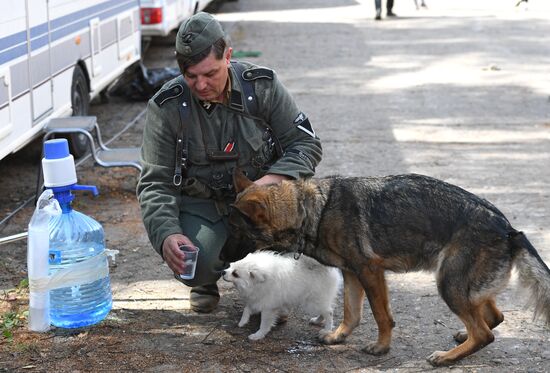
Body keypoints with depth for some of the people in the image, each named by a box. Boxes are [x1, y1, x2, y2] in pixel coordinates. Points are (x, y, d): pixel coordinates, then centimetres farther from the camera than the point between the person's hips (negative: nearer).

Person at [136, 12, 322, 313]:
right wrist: (166, 234, -34)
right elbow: (155, 183, -14)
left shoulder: (262, 86, -12)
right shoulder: (166, 107, -14)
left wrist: (273, 179, -28)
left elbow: (307, 143, -7)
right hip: (201, 206, -1)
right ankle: (206, 280, 13)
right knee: (193, 267, -30)